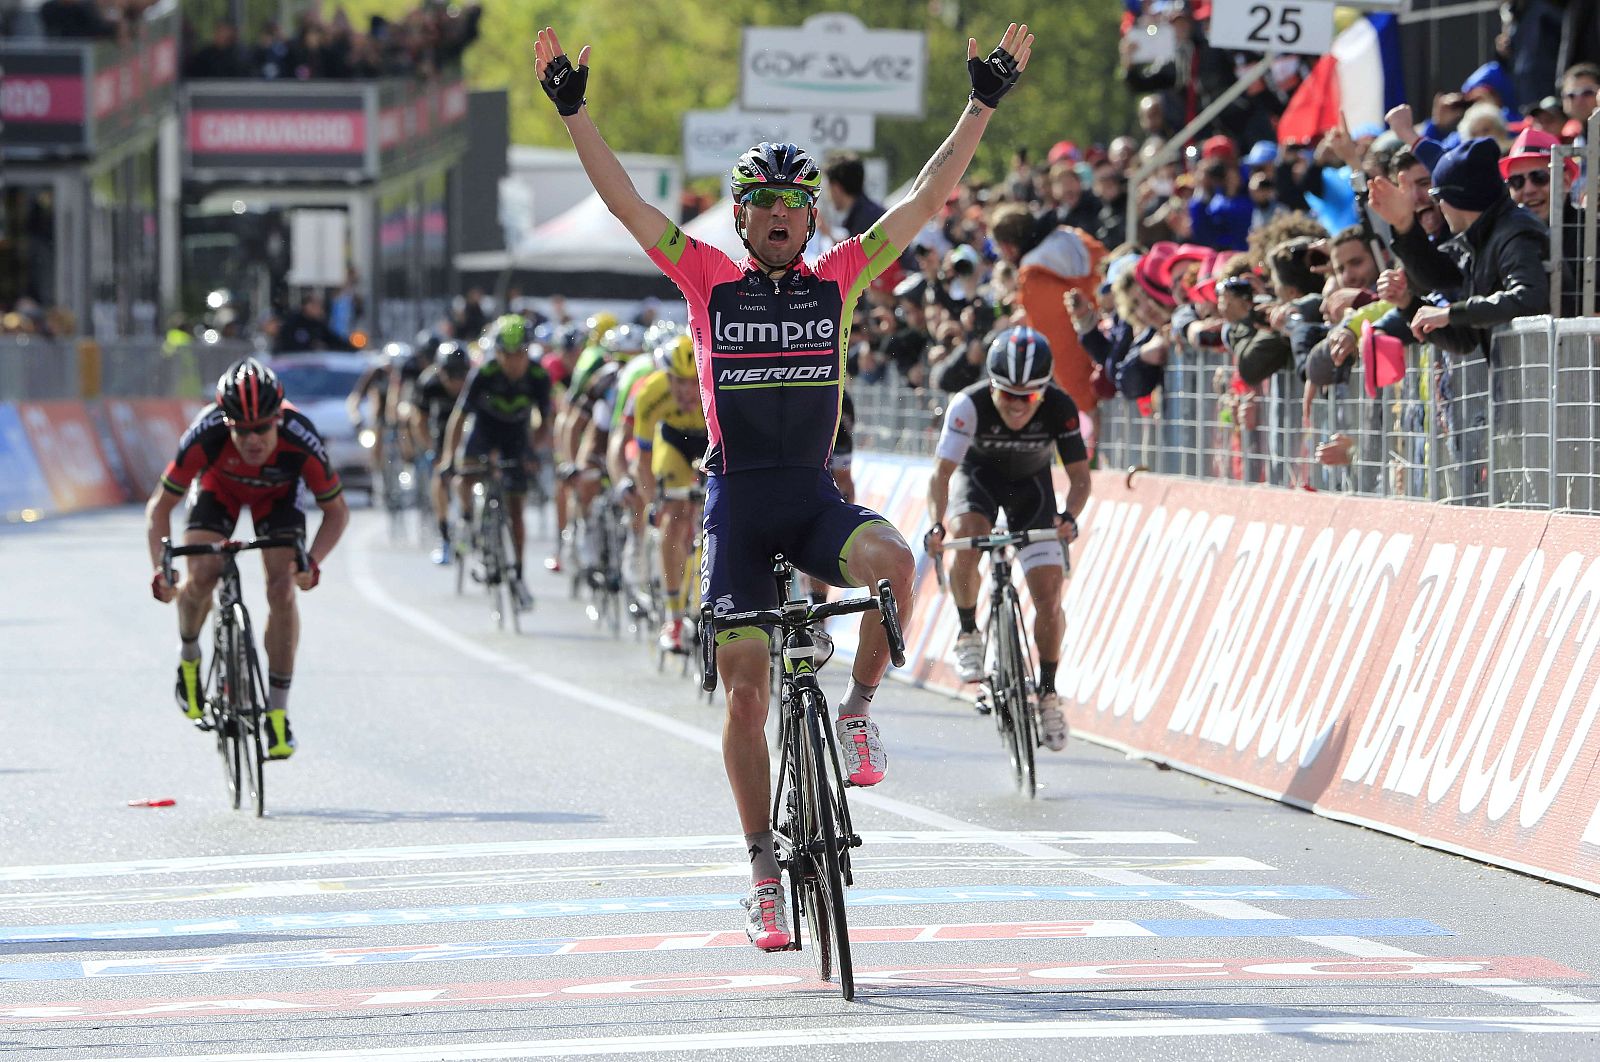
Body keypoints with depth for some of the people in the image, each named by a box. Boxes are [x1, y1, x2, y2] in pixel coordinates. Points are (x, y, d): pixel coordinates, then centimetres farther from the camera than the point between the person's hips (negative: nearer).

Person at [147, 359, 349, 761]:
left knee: (282, 591, -17)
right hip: (220, 486, 0)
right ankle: (189, 658, 11)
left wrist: (312, 561, -38)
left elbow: (336, 510, -22)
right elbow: (160, 505, -25)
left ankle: (278, 711, -5)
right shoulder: (206, 436, -39)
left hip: (277, 493, 0)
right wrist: (161, 568, -38)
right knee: (201, 578, -21)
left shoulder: (301, 441, -38)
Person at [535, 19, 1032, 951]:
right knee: (746, 690, -3)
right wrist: (573, 110, -10)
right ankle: (765, 872, 7)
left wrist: (984, 104, -1)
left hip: (816, 495, 0)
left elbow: (928, 196, 3)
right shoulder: (711, 281, 3)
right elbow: (623, 200, -2)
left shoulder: (838, 279, 5)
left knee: (893, 561, -33)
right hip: (739, 499, 0)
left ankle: (860, 707, -8)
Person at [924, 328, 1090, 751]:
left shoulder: (1060, 409, -29)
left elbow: (1079, 476, -23)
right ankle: (968, 634, -12)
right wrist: (936, 524, -52)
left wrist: (1069, 516, -44)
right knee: (967, 538, -35)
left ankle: (1048, 692, 9)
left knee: (1049, 596, -9)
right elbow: (941, 473, -35)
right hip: (978, 474, -1)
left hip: (1031, 482, 1)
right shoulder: (970, 405, -33)